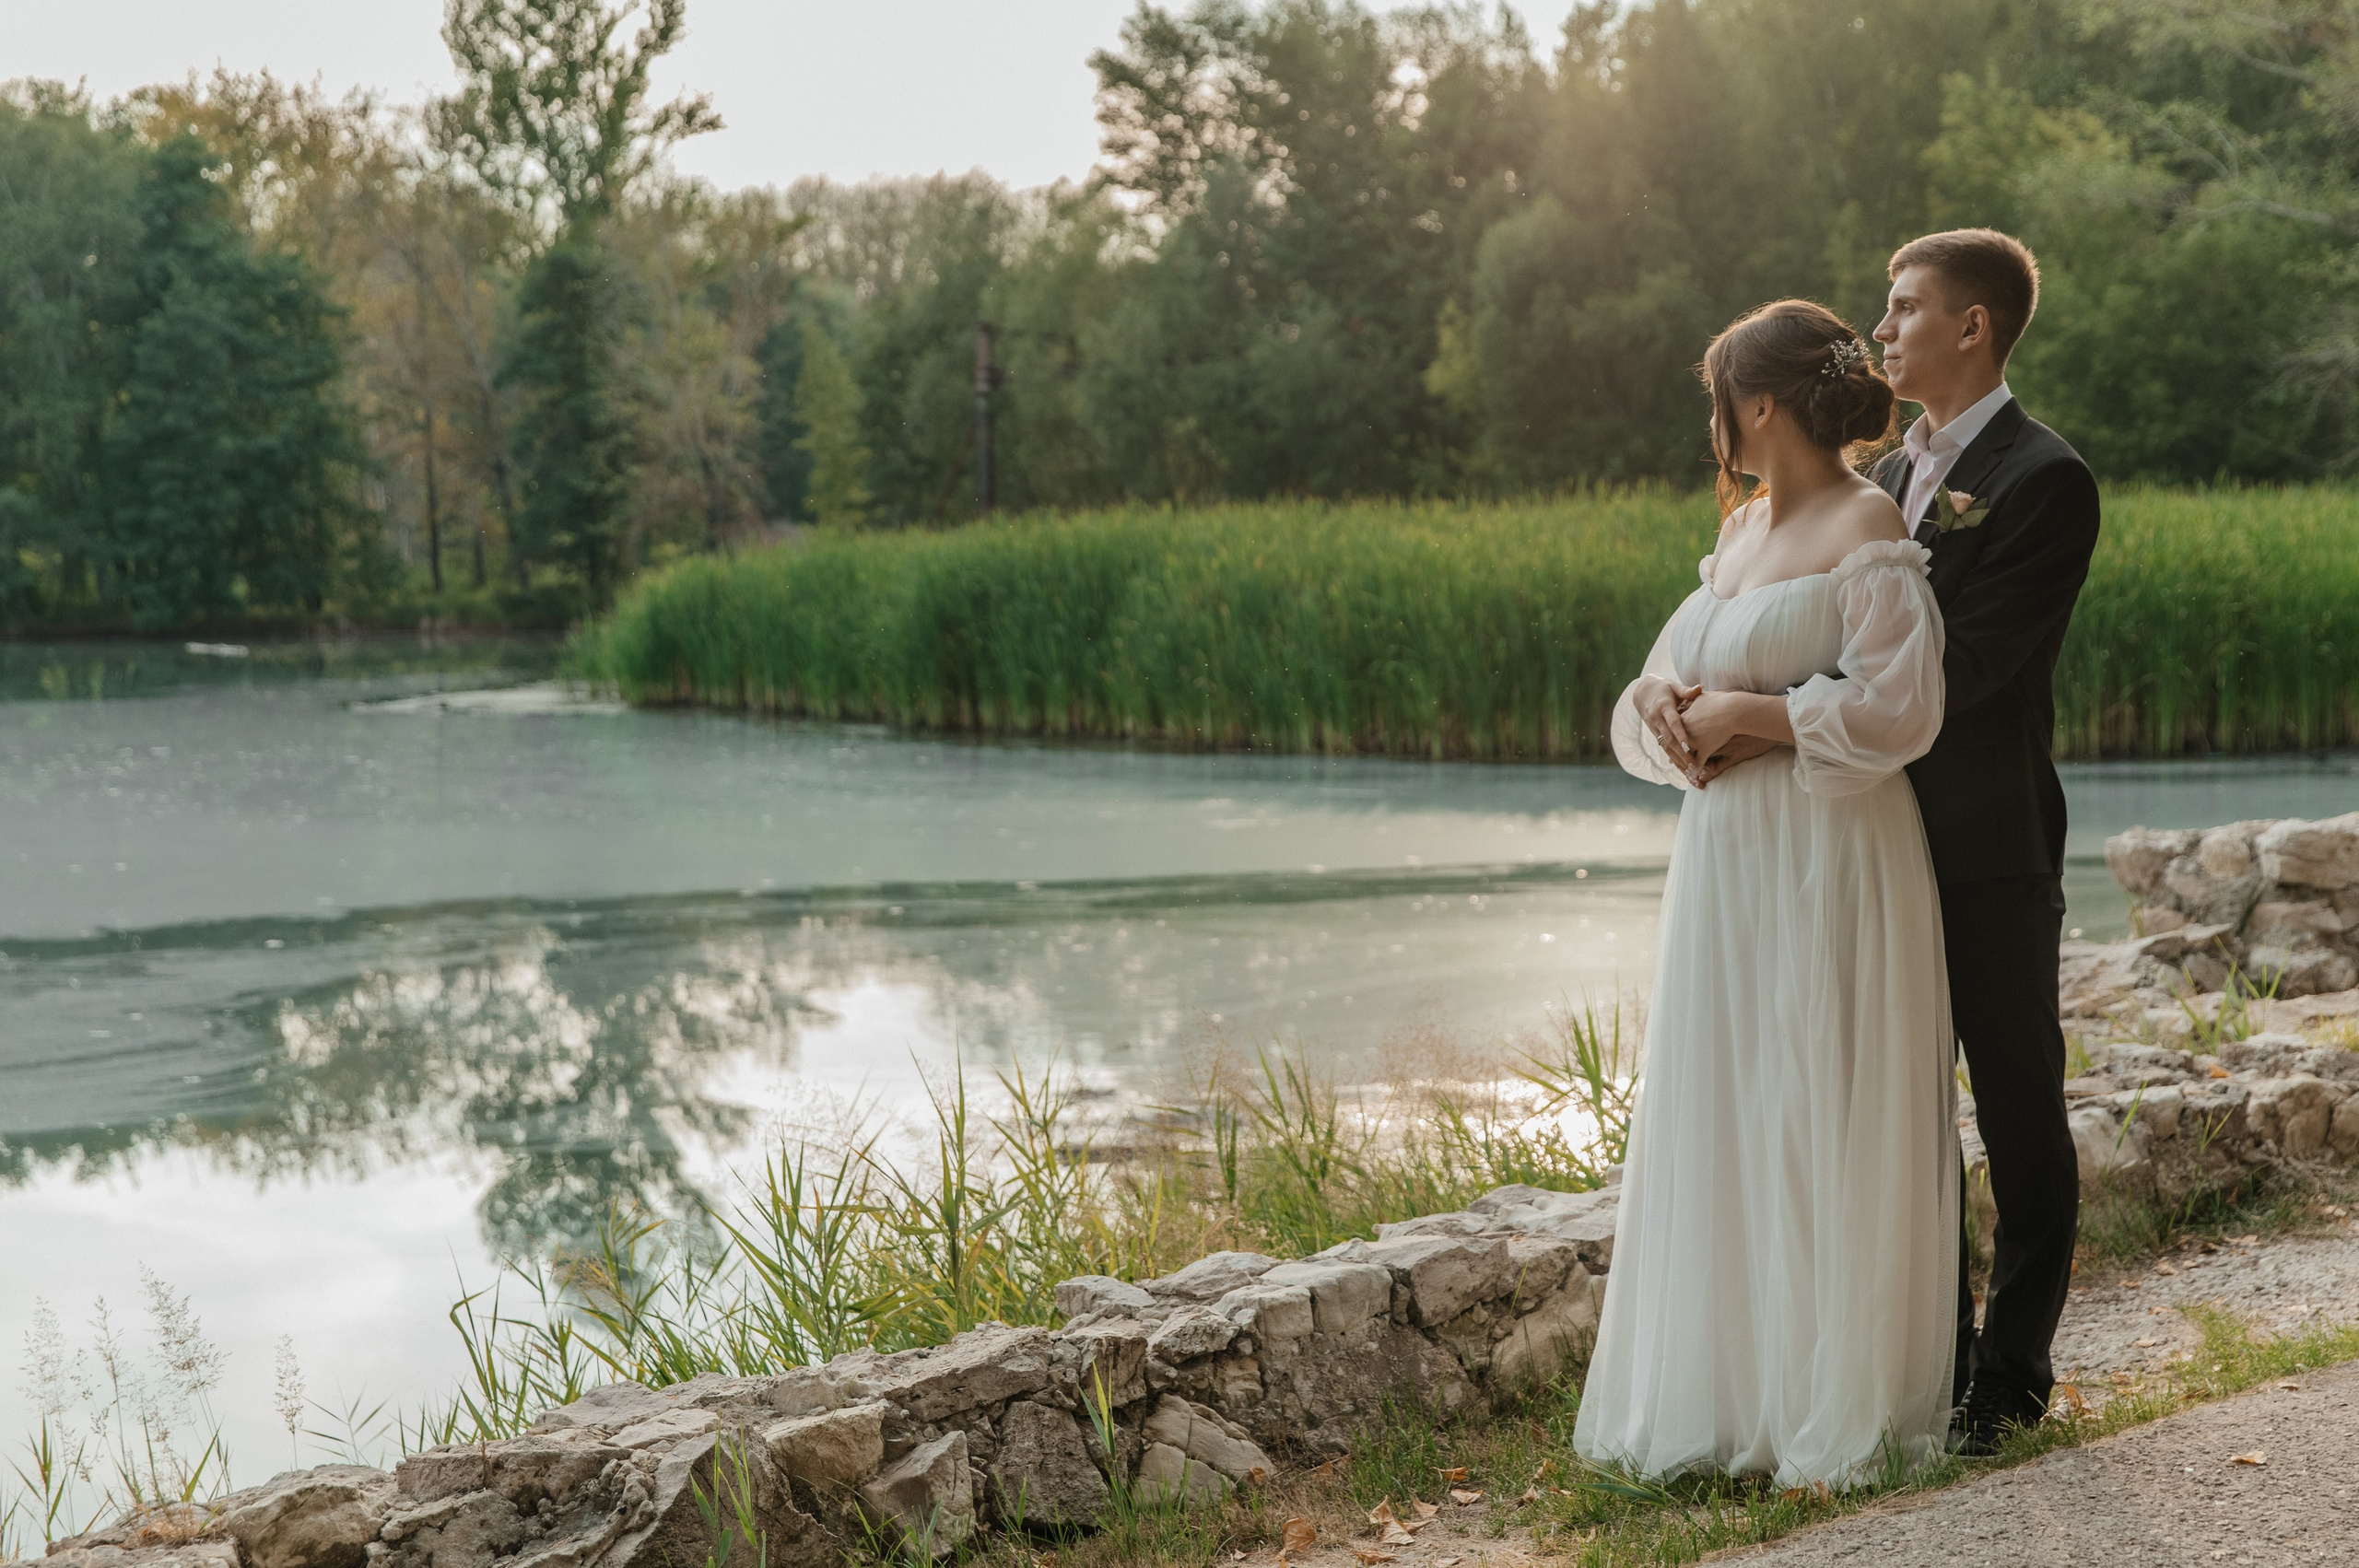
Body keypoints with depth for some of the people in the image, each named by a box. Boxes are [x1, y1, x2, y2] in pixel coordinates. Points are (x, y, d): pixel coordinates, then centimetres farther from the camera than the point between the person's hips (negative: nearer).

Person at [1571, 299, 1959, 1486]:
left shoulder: (1868, 525, -8)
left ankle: (1837, 1412, 8)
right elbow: (1661, 685, 19)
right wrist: (1662, 705, -3)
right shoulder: (1741, 530, 16)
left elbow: (1897, 709, -18)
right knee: (1715, 1124, 9)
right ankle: (1725, 1394, 19)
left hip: (1827, 867, -8)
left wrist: (1746, 710, -13)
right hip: (1723, 867, 8)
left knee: (1821, 1133, -3)